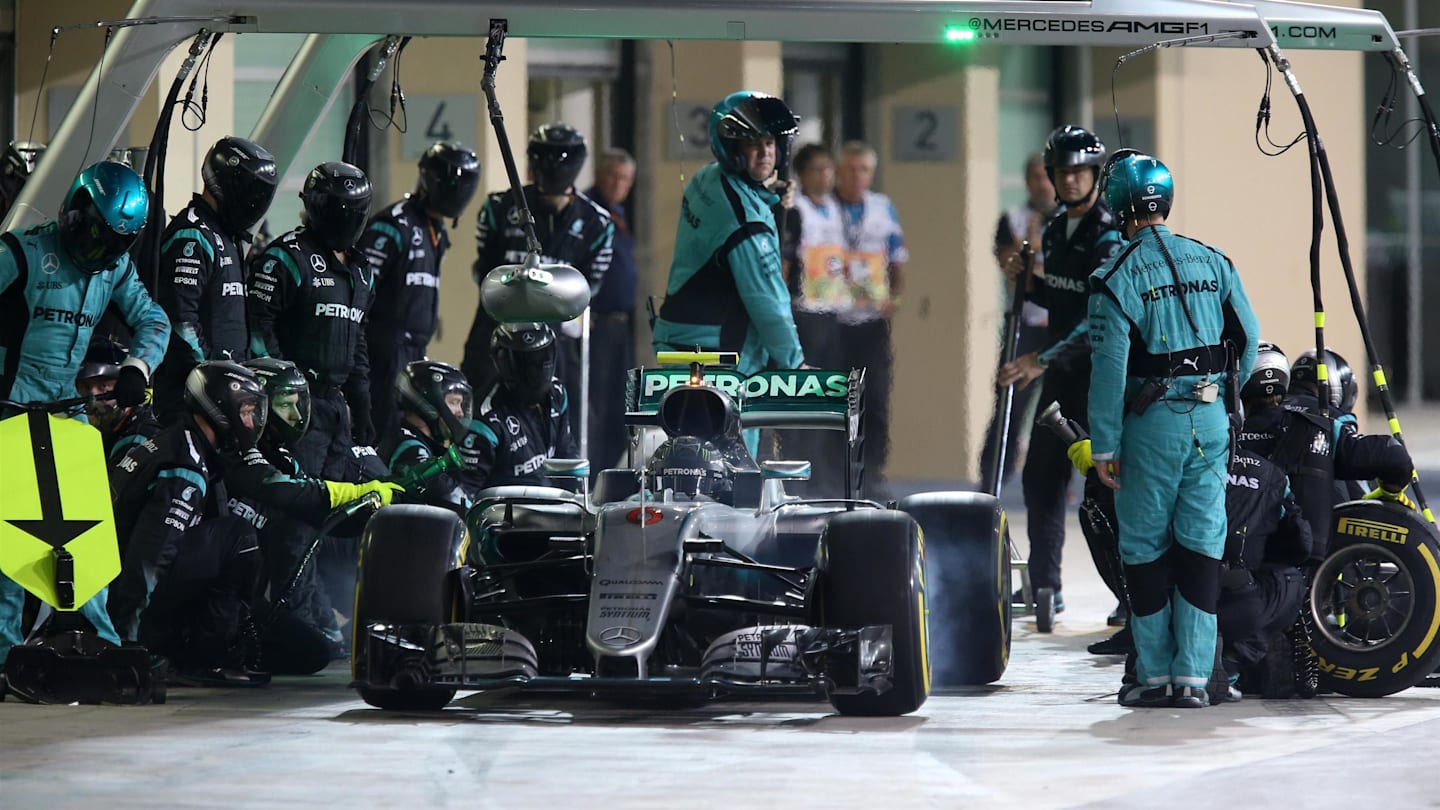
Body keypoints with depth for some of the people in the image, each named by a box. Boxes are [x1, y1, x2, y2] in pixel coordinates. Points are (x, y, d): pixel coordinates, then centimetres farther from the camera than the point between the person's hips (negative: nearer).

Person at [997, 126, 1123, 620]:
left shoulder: (1110, 235, -15)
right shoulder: (1054, 231, 11)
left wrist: (1043, 358, -32)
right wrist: (1028, 282, 3)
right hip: (1061, 372, 8)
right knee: (1040, 475, 9)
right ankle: (1045, 587, 19)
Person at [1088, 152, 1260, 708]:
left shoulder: (1117, 277, -8)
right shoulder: (1212, 263, 6)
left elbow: (1109, 366, -11)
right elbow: (1249, 339, 8)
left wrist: (1104, 445, -6)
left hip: (1153, 420, -4)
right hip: (1212, 421, 4)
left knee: (1145, 546, 6)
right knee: (1201, 543, 4)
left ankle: (1155, 674, 6)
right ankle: (1193, 676, 1)